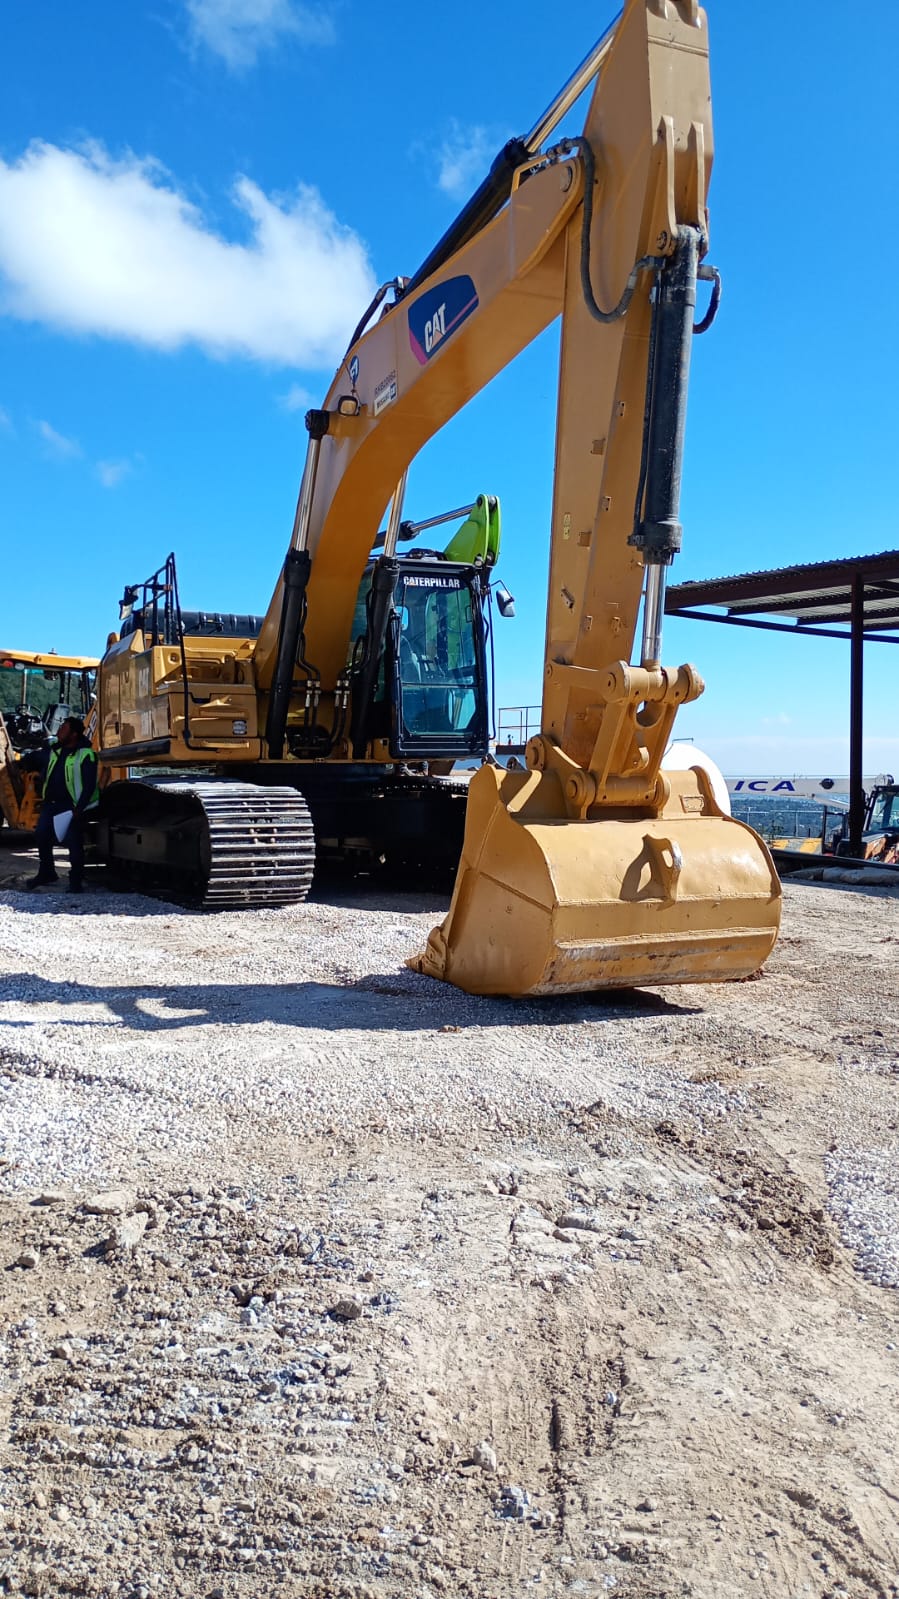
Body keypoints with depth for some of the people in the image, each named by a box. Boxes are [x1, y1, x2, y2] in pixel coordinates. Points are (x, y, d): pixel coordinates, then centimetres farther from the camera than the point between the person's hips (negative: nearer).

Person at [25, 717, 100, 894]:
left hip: (71, 807, -7)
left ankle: (76, 881, 7)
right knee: (42, 837, 10)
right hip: (50, 803, 7)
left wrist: (80, 809, -20)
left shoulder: (86, 755, -14)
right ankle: (46, 873, 28)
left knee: (74, 844, -5)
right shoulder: (53, 749, 7)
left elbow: (90, 786, -17)